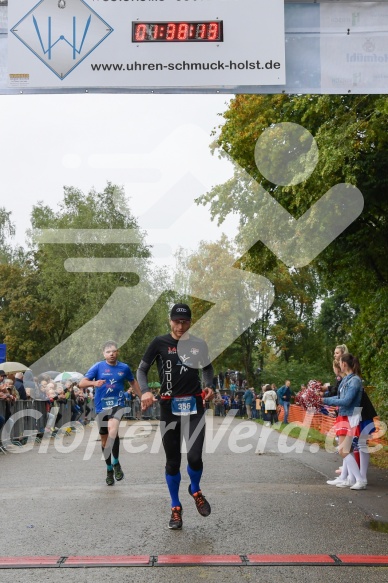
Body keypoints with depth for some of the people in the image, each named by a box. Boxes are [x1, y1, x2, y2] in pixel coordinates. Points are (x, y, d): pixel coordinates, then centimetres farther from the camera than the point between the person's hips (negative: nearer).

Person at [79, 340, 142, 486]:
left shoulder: (124, 368, 2)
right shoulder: (98, 367, -4)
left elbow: (133, 382, 21)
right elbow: (81, 383, -11)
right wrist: (93, 383, -31)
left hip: (118, 404, -1)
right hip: (101, 407, 1)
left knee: (112, 429, -28)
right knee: (104, 439, 10)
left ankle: (116, 463, -11)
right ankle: (109, 469, 30)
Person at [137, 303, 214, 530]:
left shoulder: (198, 344, 4)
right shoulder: (160, 343, -2)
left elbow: (208, 367, 20)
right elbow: (142, 369, 2)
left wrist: (209, 386, 0)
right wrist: (145, 391, -17)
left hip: (194, 406, 1)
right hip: (169, 407, -1)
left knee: (194, 457, -9)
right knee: (173, 461, 6)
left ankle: (195, 490, 24)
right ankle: (176, 508, 24)